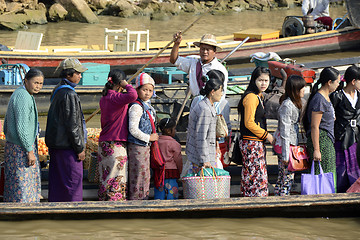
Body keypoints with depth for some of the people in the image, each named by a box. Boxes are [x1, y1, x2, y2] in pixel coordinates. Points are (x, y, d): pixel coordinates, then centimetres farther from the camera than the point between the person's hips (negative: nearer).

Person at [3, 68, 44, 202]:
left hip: (12, 146, 10)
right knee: (22, 186, -6)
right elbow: (22, 127, -23)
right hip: (21, 149, -10)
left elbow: (7, 124, 20)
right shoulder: (23, 97, -18)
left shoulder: (17, 94, 14)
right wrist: (30, 151, -19)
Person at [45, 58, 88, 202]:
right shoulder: (69, 95, -17)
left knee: (57, 181, 13)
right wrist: (80, 148, -13)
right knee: (73, 180, -4)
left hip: (55, 144, 10)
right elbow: (72, 125, -19)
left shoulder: (57, 91, 13)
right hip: (67, 146, -10)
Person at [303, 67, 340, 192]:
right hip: (321, 140, -10)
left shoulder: (326, 97, 14)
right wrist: (316, 149, -20)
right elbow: (314, 127, -19)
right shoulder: (319, 100, -17)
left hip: (328, 140, 10)